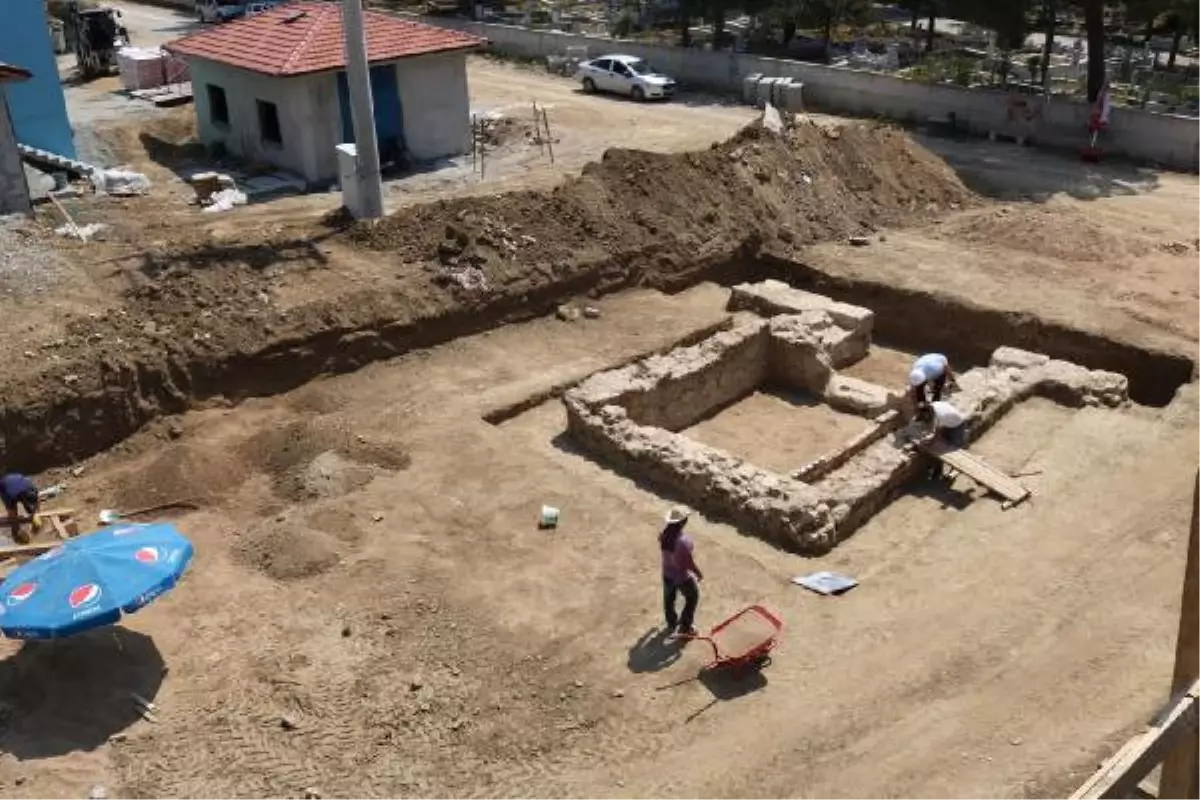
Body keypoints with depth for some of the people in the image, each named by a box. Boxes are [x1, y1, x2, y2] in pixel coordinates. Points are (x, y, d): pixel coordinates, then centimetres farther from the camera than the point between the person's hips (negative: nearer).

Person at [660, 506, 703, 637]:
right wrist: (699, 574, -7)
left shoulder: (663, 535, -15)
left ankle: (671, 623, 48)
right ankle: (684, 628, 27)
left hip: (667, 573, 6)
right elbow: (689, 562, -26)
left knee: (669, 598, 26)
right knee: (692, 598, 20)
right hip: (682, 576, -6)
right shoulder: (684, 541, -36)